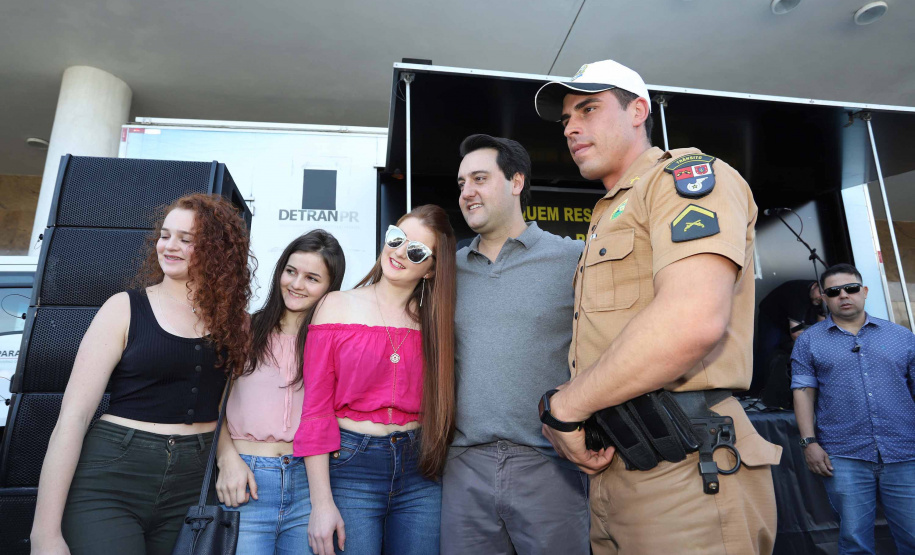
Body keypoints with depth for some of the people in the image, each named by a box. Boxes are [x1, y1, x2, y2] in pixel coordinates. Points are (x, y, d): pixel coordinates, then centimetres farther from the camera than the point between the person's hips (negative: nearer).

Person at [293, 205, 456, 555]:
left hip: (419, 474, 3)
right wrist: (321, 503, -9)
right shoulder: (337, 306, -3)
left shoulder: (434, 321, 4)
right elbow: (316, 408, -6)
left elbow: (441, 406, 7)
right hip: (350, 464, -2)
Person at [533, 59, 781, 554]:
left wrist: (563, 406, -17)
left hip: (682, 476, -8)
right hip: (610, 467, 9)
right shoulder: (606, 218, 21)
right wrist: (568, 418, 7)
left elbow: (694, 320, -25)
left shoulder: (690, 174, -7)